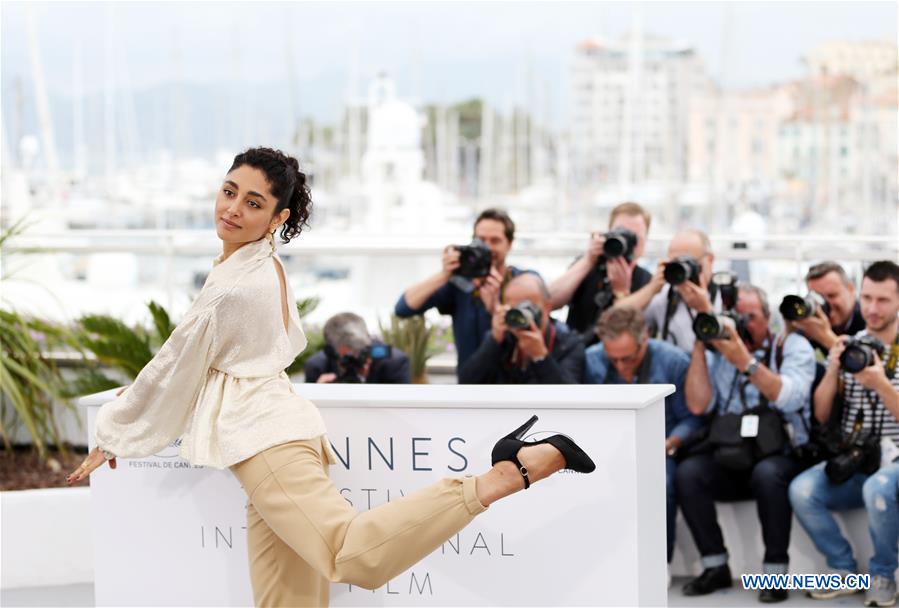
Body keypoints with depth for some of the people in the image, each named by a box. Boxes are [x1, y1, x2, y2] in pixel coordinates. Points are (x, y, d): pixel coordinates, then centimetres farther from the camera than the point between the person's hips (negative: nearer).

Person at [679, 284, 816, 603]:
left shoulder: (793, 346, 1)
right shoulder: (718, 351, 9)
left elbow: (790, 398, -17)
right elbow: (697, 405, -3)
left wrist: (745, 361, -24)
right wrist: (699, 348, -5)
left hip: (782, 458, -3)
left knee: (767, 474, -36)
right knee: (688, 471, -24)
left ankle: (775, 570, -22)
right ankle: (715, 566, -12)